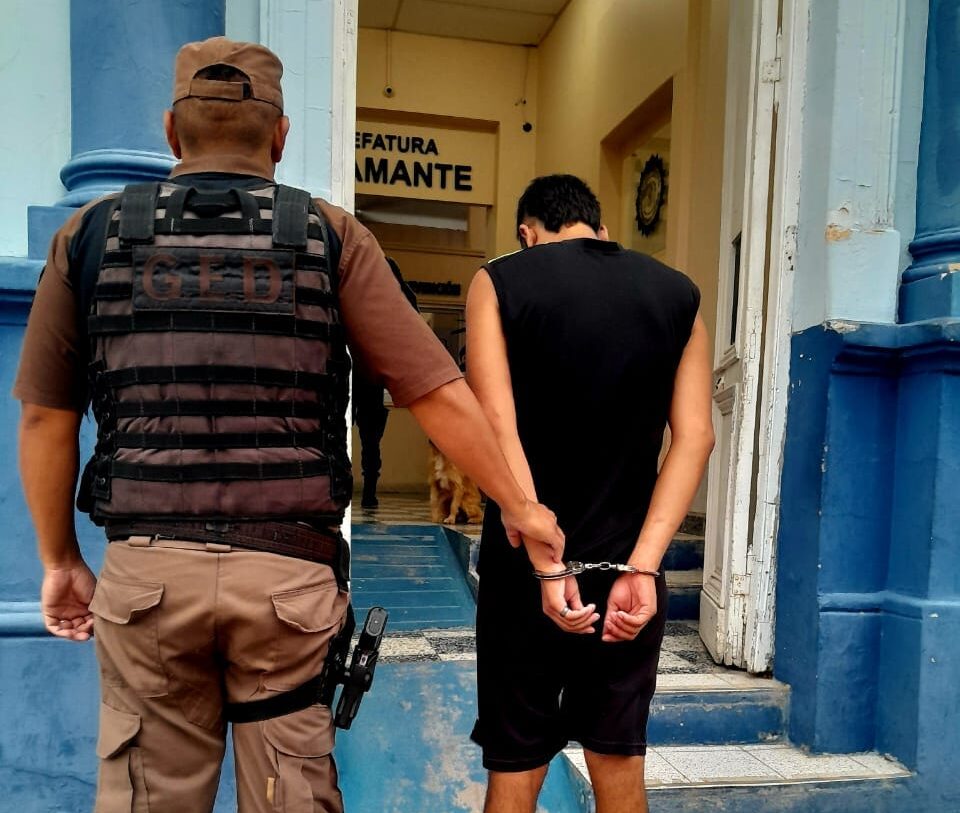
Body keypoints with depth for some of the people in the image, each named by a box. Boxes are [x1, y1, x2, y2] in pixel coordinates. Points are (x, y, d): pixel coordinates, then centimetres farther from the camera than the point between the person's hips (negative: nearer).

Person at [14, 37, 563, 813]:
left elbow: (47, 418, 10)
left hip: (147, 568, 2)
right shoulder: (331, 236, 0)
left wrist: (60, 560, 21)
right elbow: (440, 395, -3)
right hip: (290, 571, -1)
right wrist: (520, 508, 8)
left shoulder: (94, 233, 6)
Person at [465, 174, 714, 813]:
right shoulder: (678, 294, 4)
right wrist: (641, 567, -10)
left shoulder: (500, 282, -4)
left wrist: (545, 565, -16)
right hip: (629, 566, 3)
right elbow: (695, 436, -5)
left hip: (526, 568, -2)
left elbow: (498, 429, -15)